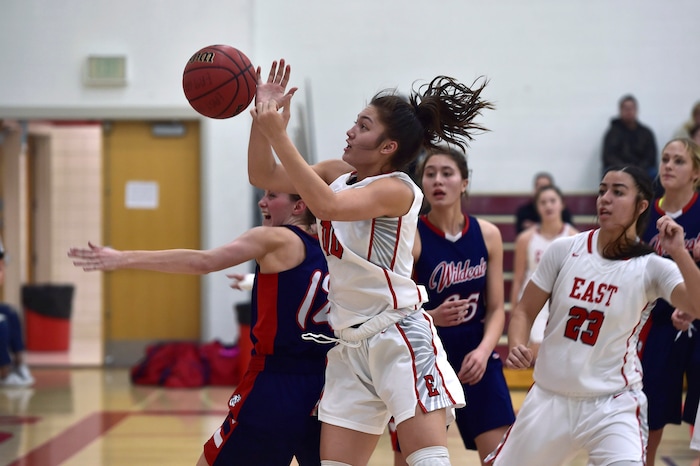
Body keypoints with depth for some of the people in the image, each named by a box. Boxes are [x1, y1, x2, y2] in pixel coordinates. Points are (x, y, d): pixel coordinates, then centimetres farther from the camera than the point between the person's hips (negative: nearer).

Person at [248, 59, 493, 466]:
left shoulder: (397, 189, -14)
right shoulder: (339, 173, 8)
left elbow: (327, 205, -31)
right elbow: (263, 176, 10)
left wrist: (279, 135, -30)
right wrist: (263, 119, -5)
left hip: (400, 337, -7)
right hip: (351, 344, 8)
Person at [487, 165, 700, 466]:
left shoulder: (652, 268, -10)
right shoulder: (564, 250, -4)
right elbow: (525, 311, 4)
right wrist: (516, 347, -15)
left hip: (613, 404, -3)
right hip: (550, 397, 3)